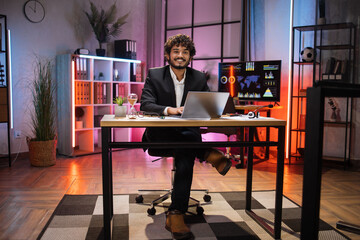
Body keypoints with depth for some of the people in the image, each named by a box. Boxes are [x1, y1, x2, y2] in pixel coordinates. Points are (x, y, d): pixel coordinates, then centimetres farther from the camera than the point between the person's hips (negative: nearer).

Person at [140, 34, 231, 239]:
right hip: (161, 138, -1)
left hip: (188, 136, 1)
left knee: (186, 158, -31)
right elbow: (145, 104, -9)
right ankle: (208, 154, -17)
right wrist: (169, 110, -28)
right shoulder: (155, 75, 3)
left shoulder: (199, 78, 10)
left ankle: (176, 215, -28)